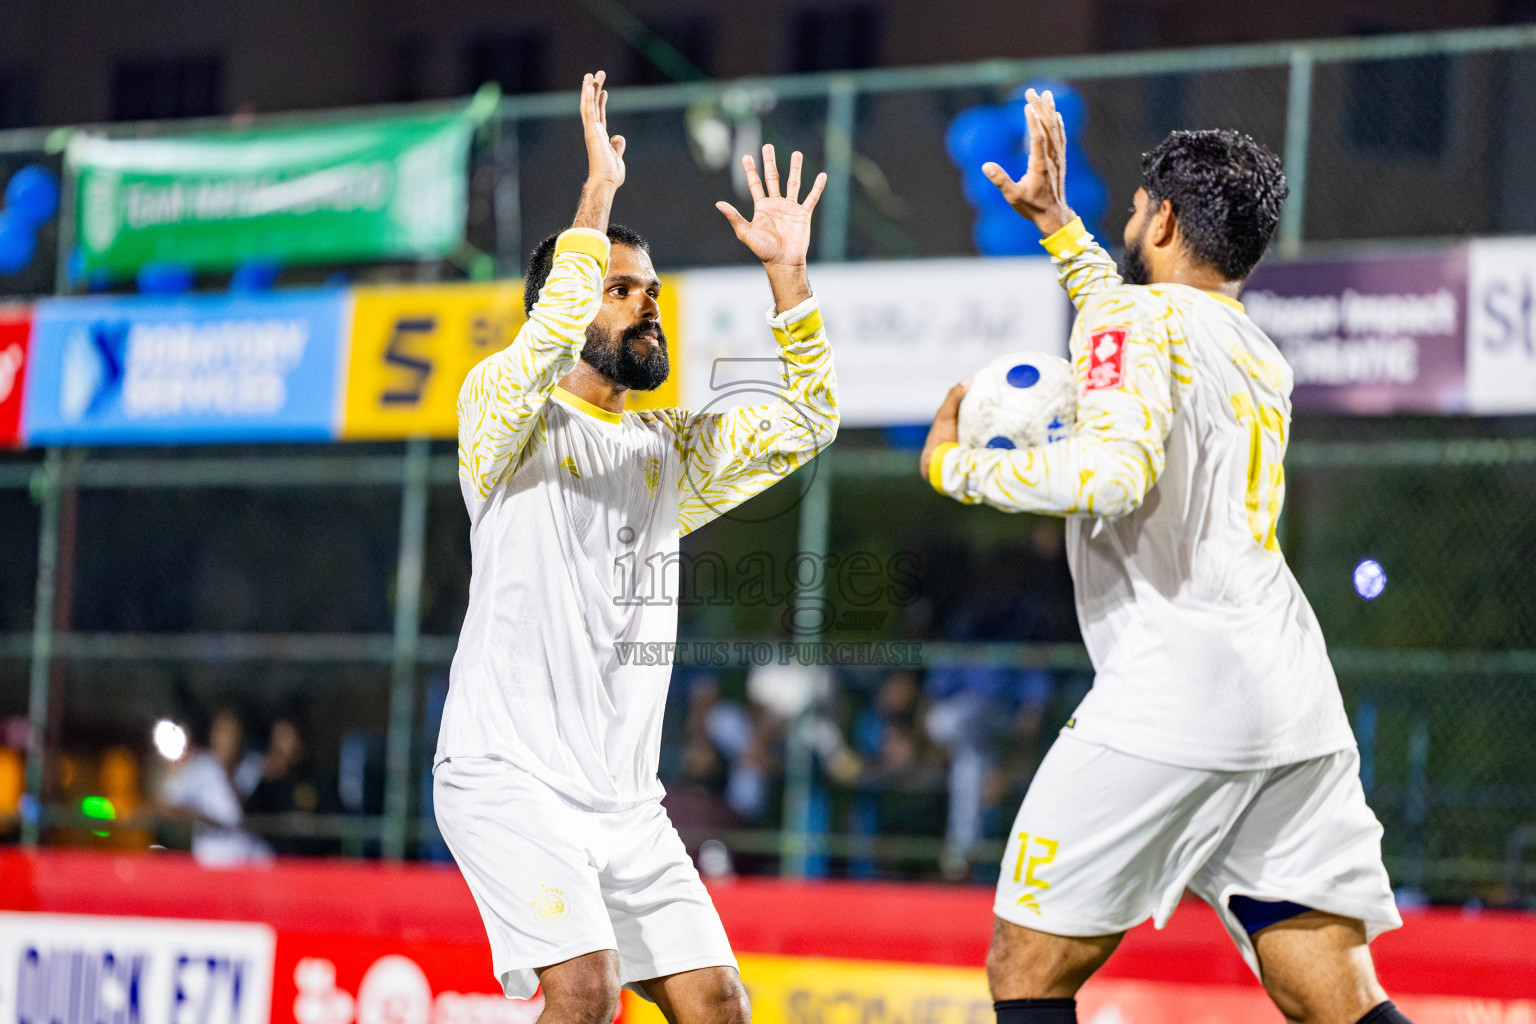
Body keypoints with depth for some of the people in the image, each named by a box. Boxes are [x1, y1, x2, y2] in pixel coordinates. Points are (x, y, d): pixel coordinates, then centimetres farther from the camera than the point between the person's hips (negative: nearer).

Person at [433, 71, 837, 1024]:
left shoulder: (673, 449, 17)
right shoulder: (503, 414, -4)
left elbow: (804, 424, 12)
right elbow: (543, 350, -25)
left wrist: (788, 273, 4)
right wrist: (599, 192, -23)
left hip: (626, 799, 7)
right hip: (507, 780, -7)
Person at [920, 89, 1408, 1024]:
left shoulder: (1132, 313, -2)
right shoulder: (1262, 357, 22)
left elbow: (1115, 469, -21)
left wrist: (958, 468, -6)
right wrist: (1057, 225, 52)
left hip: (1170, 699, -7)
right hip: (1299, 707, 7)